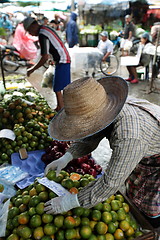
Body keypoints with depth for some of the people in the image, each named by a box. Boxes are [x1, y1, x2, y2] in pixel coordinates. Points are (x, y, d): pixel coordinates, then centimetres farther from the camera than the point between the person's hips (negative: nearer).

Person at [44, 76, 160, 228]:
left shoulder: (129, 137, -46)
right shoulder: (105, 109, -19)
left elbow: (111, 183, -38)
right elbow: (88, 140, -2)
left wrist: (68, 202, -30)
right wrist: (66, 158, -16)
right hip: (145, 153, 7)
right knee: (133, 194, 24)